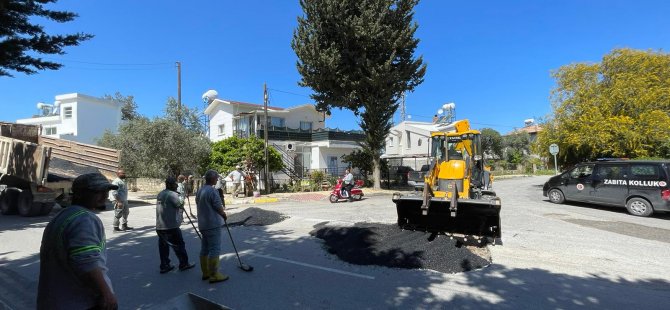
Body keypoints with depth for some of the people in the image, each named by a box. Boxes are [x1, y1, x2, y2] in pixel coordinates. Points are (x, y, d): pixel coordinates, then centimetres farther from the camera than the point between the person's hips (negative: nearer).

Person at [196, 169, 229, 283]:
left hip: (203, 224, 9)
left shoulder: (199, 190, 10)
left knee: (204, 249, 15)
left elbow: (198, 204, 17)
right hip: (213, 224, -9)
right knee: (214, 250, -3)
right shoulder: (212, 191, -18)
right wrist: (224, 215, 4)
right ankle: (214, 275, 1)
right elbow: (219, 207, -17)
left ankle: (205, 272, 25)